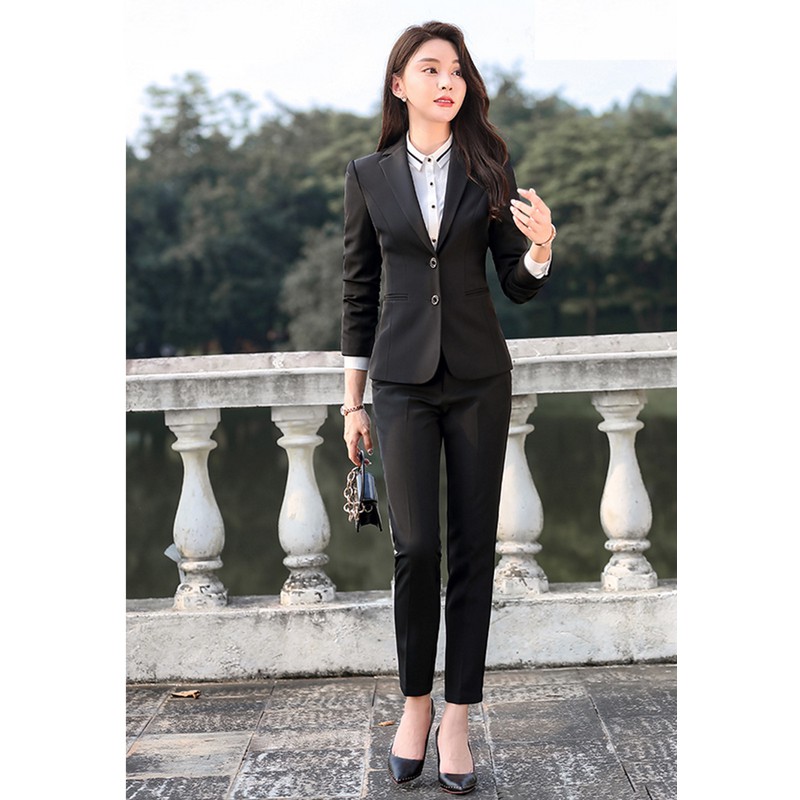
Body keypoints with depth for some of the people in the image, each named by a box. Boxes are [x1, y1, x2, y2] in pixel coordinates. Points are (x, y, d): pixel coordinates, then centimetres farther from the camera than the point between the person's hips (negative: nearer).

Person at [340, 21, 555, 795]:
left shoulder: (489, 168, 4)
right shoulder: (368, 174, 4)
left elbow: (517, 286, 5)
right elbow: (359, 291, 7)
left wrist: (540, 248, -18)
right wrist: (353, 400, 6)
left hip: (478, 377, 1)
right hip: (402, 379, -1)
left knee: (473, 547, 2)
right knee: (415, 547, -6)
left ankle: (456, 720, 13)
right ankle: (415, 705, 16)